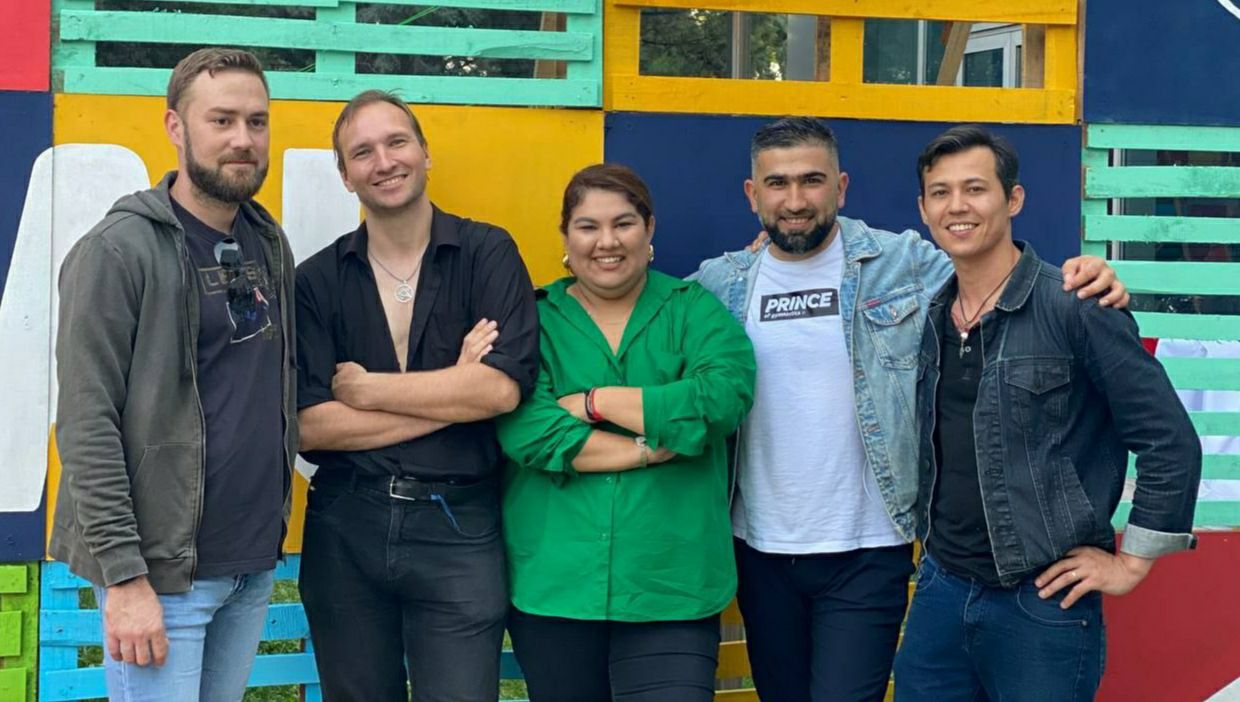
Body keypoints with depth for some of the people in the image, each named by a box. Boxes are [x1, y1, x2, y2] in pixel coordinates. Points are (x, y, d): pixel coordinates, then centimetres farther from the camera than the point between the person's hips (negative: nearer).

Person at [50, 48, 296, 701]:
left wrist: (273, 520, 11)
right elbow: (86, 426, -14)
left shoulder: (270, 244, 10)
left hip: (255, 562, 6)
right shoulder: (119, 250, -10)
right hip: (163, 568, -6)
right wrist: (124, 575, -19)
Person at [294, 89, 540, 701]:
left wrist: (365, 388, -9)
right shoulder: (317, 280, 2)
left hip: (459, 528, -2)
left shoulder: (489, 255, -2)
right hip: (345, 529, 2)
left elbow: (501, 389, -15)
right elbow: (309, 425, -8)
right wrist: (451, 395, -11)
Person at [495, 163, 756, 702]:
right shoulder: (534, 319, 5)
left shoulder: (694, 309, 6)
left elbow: (724, 396, -14)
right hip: (554, 584, 1)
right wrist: (653, 447, -14)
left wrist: (595, 402, -11)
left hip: (671, 588, -1)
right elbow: (525, 431, -12)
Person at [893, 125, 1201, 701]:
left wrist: (1132, 562, -8)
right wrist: (934, 540, 14)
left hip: (1043, 603, -5)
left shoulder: (1075, 308, -12)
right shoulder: (930, 319, 7)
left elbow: (1170, 442, -11)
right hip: (941, 590, 6)